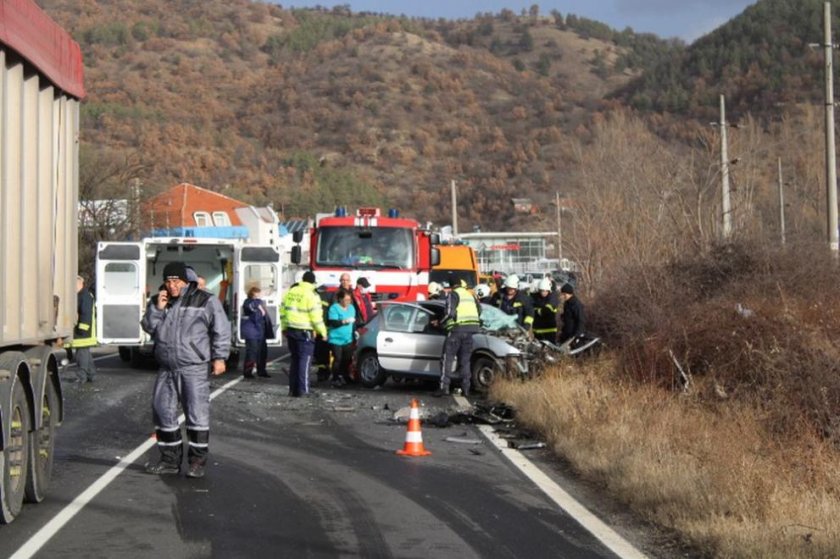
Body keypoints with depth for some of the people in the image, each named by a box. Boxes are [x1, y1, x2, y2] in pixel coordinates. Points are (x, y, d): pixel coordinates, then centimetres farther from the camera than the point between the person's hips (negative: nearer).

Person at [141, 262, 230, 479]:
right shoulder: (161, 301, 13)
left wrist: (219, 357, -8)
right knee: (163, 412, 7)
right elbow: (148, 327, 10)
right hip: (167, 369, 6)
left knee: (197, 414, -5)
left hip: (193, 369, -6)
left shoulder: (205, 301, -3)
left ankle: (197, 462, 2)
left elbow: (221, 329, -3)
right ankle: (170, 460, 17)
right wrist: (157, 308, -4)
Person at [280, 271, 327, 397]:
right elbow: (316, 317, -14)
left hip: (291, 330, 6)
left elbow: (283, 311, 15)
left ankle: (293, 388, 18)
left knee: (294, 359, 16)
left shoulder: (290, 292, 9)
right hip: (305, 332, -6)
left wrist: (284, 328, 25)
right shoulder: (312, 295, -11)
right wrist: (322, 331, -3)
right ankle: (302, 389, -6)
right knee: (304, 360, -2)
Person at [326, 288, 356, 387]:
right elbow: (333, 323, -17)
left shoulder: (351, 308, 13)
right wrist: (345, 321, -26)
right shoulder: (334, 308, -9)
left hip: (348, 339, 6)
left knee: (347, 359, 5)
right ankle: (335, 379, 2)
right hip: (336, 339, -6)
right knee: (338, 359, -6)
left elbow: (354, 321, 23)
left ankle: (345, 377, 19)